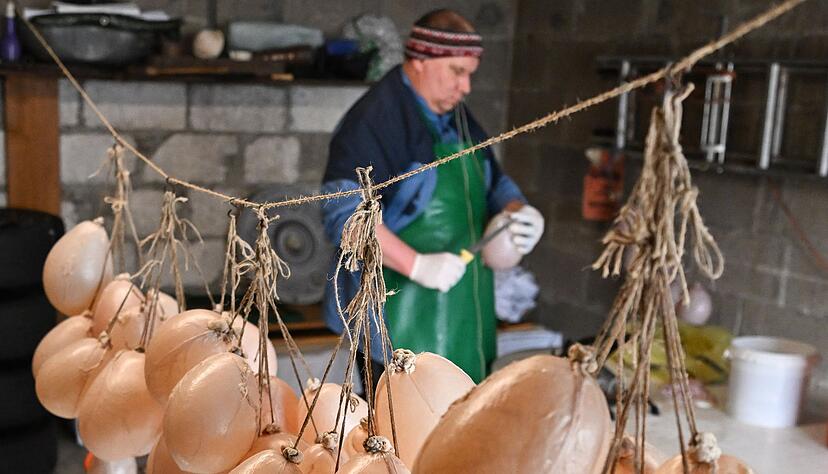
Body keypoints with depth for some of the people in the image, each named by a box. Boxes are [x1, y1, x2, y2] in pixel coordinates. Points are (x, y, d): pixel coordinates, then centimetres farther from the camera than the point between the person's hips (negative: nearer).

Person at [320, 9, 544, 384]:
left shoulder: (458, 120, 15)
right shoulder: (375, 118, -13)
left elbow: (494, 184, 23)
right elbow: (345, 211, -21)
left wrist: (516, 210, -1)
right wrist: (417, 265, -28)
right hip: (403, 315, -8)